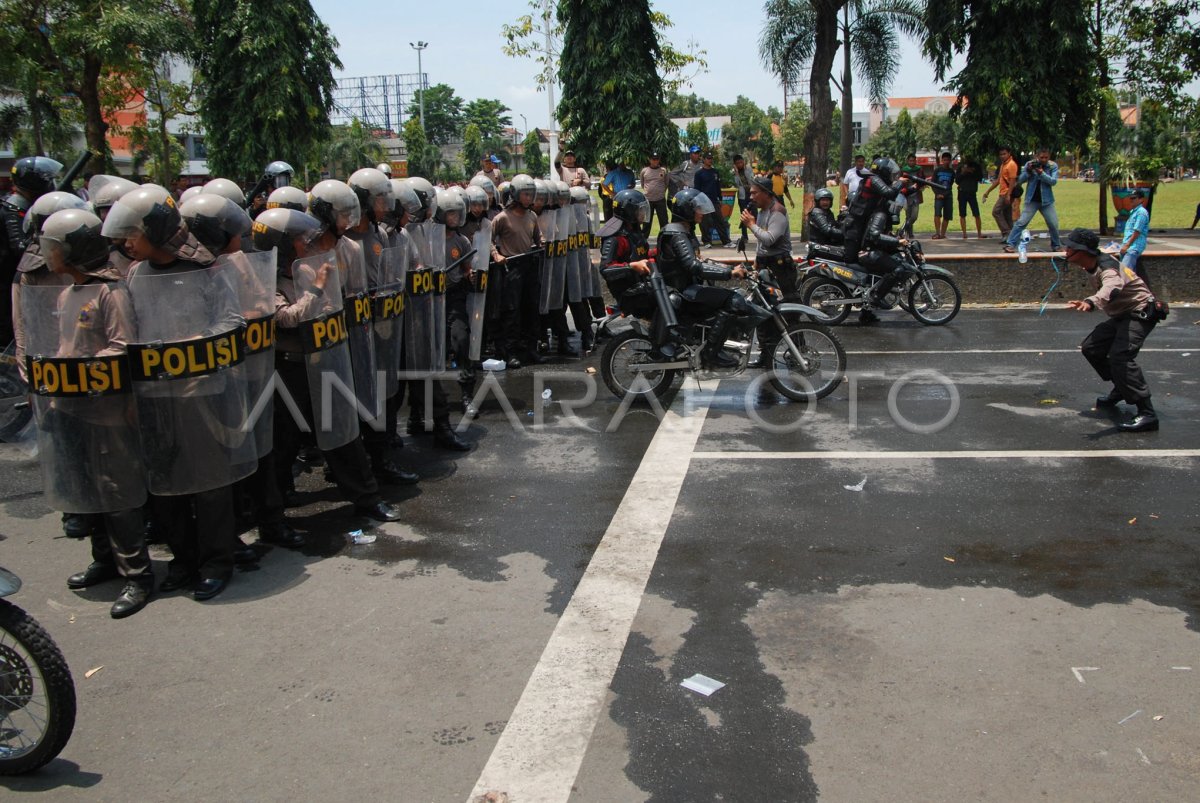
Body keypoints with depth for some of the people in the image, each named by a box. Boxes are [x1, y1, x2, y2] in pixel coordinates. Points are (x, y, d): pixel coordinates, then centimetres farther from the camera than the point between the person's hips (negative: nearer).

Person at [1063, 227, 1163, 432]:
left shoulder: (1108, 267, -29)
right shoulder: (1091, 268, 0)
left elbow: (1112, 287, -52)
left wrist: (1090, 302, -70)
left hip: (1140, 313, -10)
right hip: (1122, 315, 10)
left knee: (1120, 356, -27)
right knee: (1090, 347, 11)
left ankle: (1147, 414, -28)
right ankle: (1121, 390, 27)